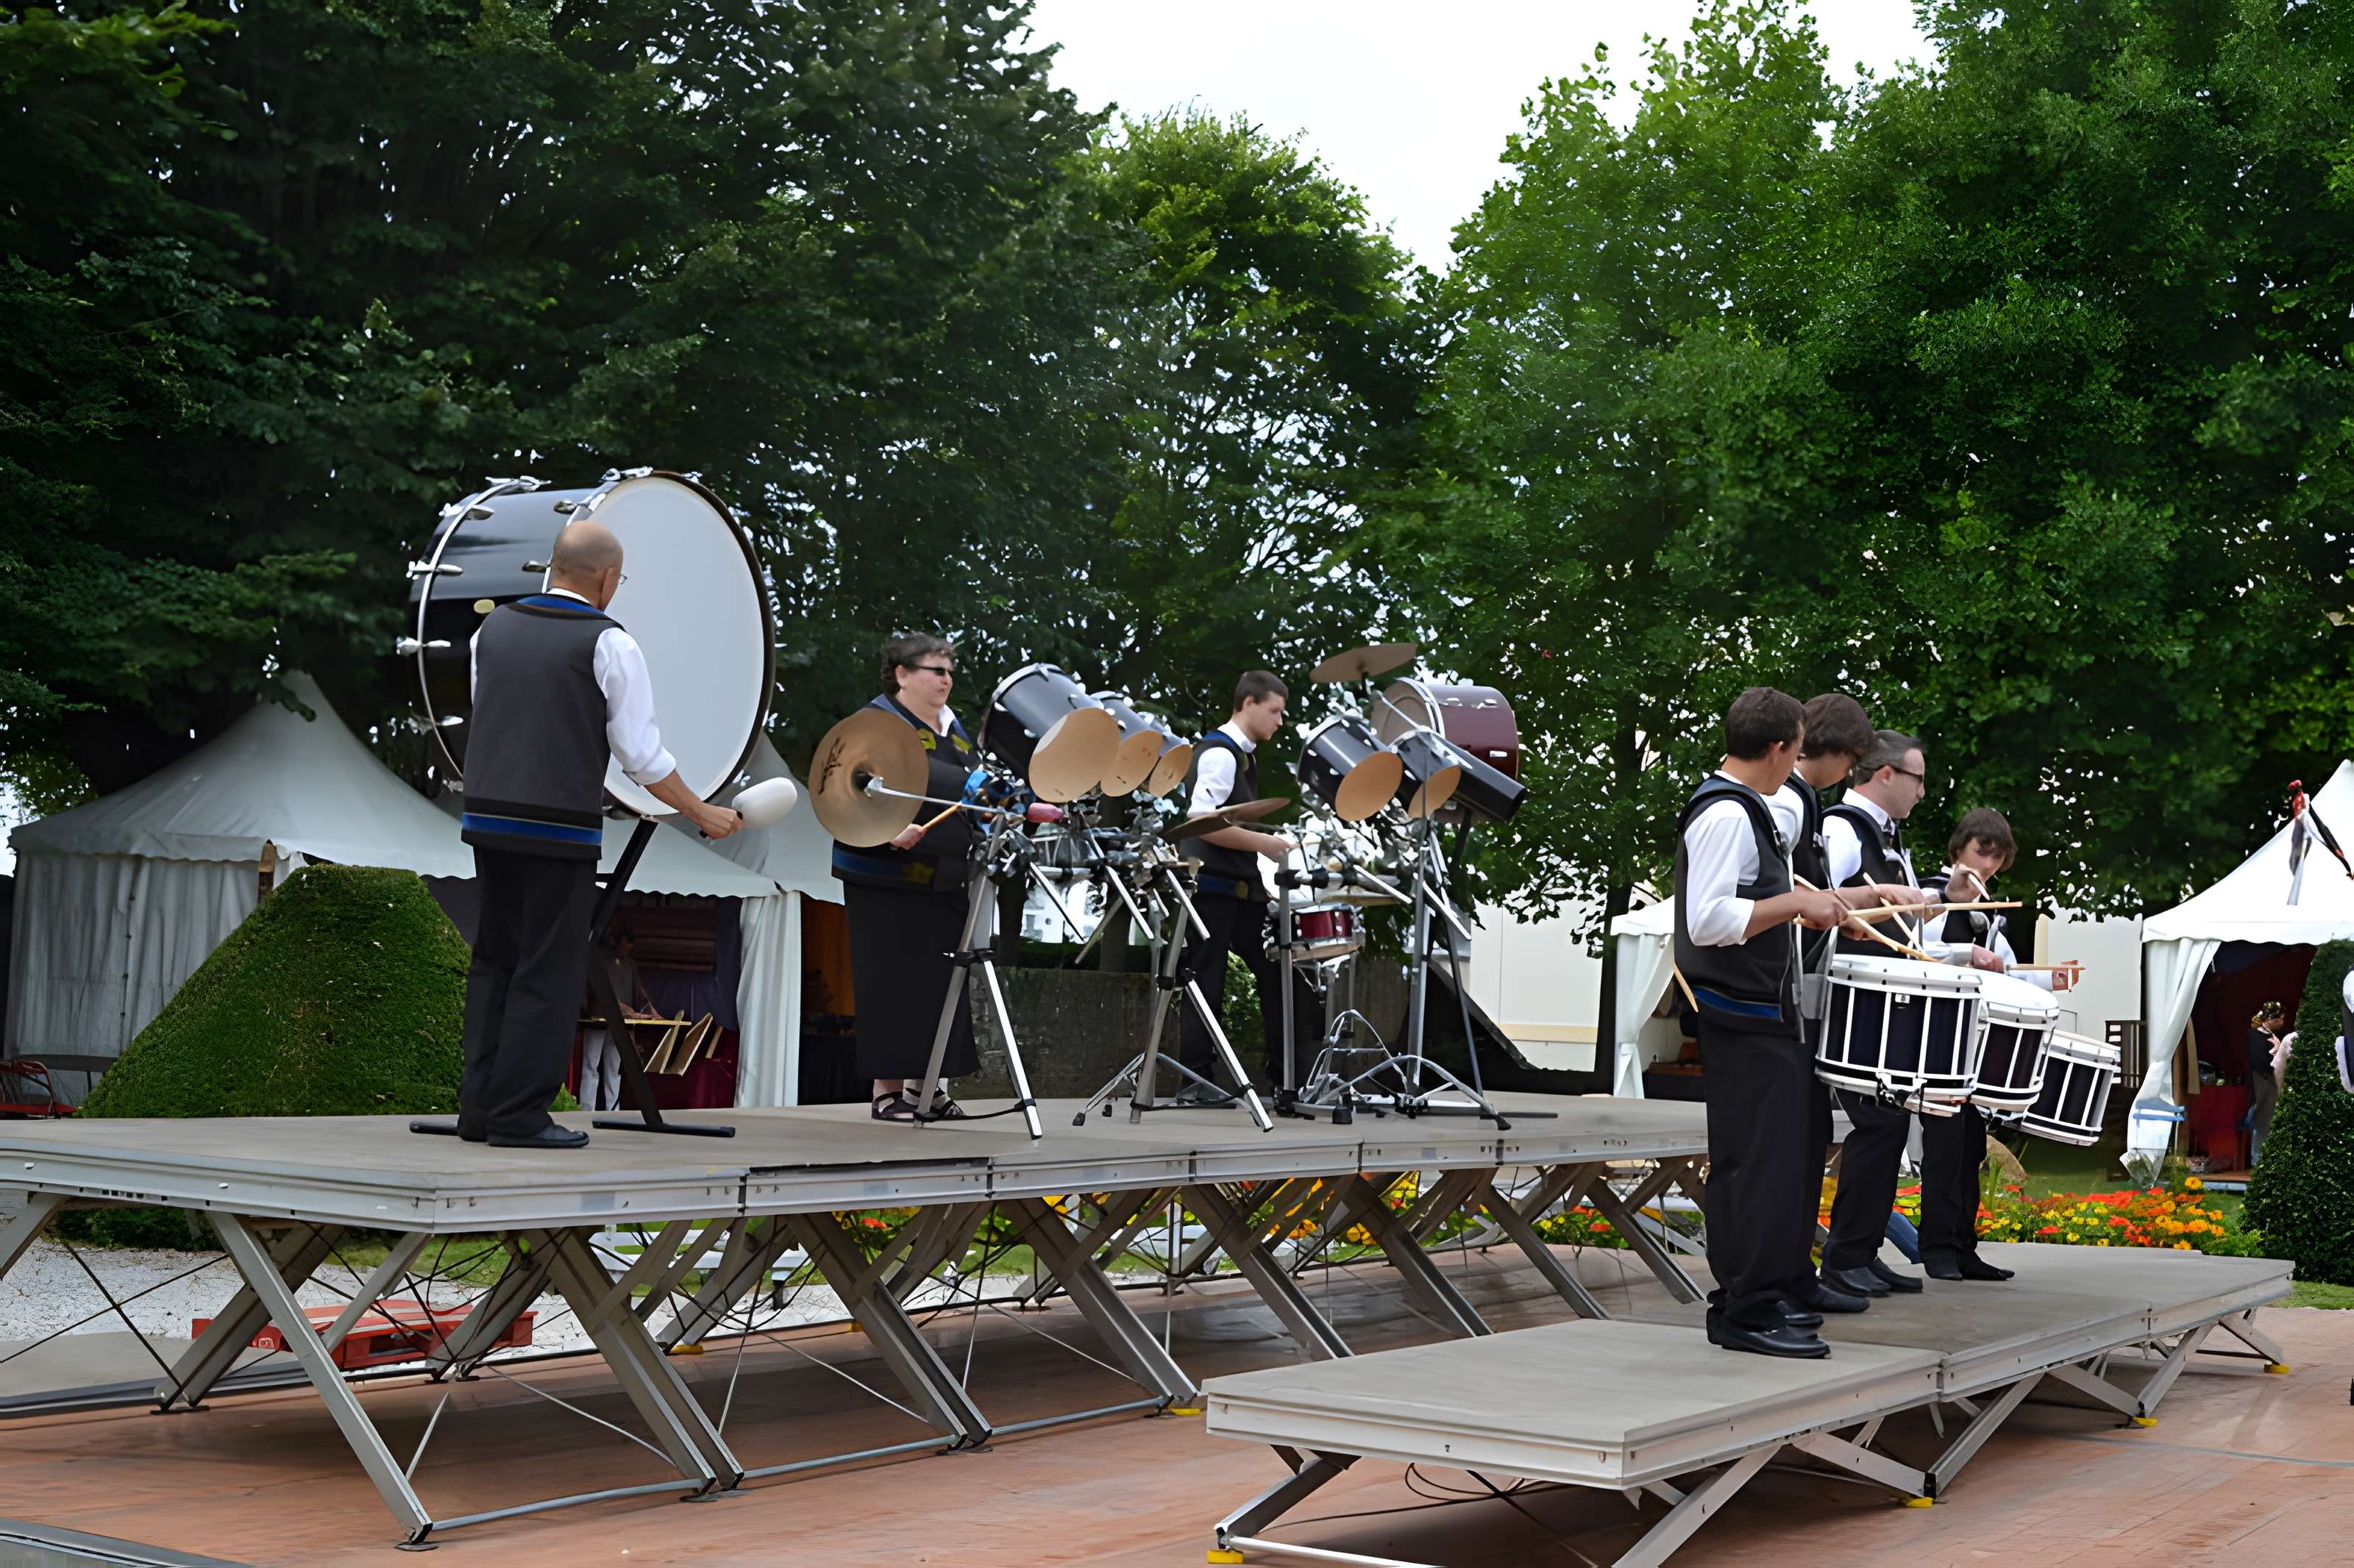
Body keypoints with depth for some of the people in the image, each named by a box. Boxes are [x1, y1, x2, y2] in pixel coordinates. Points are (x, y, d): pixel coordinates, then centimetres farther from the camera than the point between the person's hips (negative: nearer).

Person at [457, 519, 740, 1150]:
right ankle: (519, 1115, 0)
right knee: (549, 972, 0)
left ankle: (479, 1106, 13)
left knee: (494, 961, 13)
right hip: (561, 830, -6)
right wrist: (702, 813, 4)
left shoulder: (494, 627, 10)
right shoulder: (609, 644, -7)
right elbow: (642, 755, -8)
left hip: (488, 815, 6)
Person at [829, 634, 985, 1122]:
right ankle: (887, 1090, 0)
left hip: (944, 880, 8)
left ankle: (927, 1084, 12)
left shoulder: (951, 728, 18)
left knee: (940, 981, 5)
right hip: (888, 880, -7)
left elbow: (968, 791, 28)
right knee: (895, 982, -6)